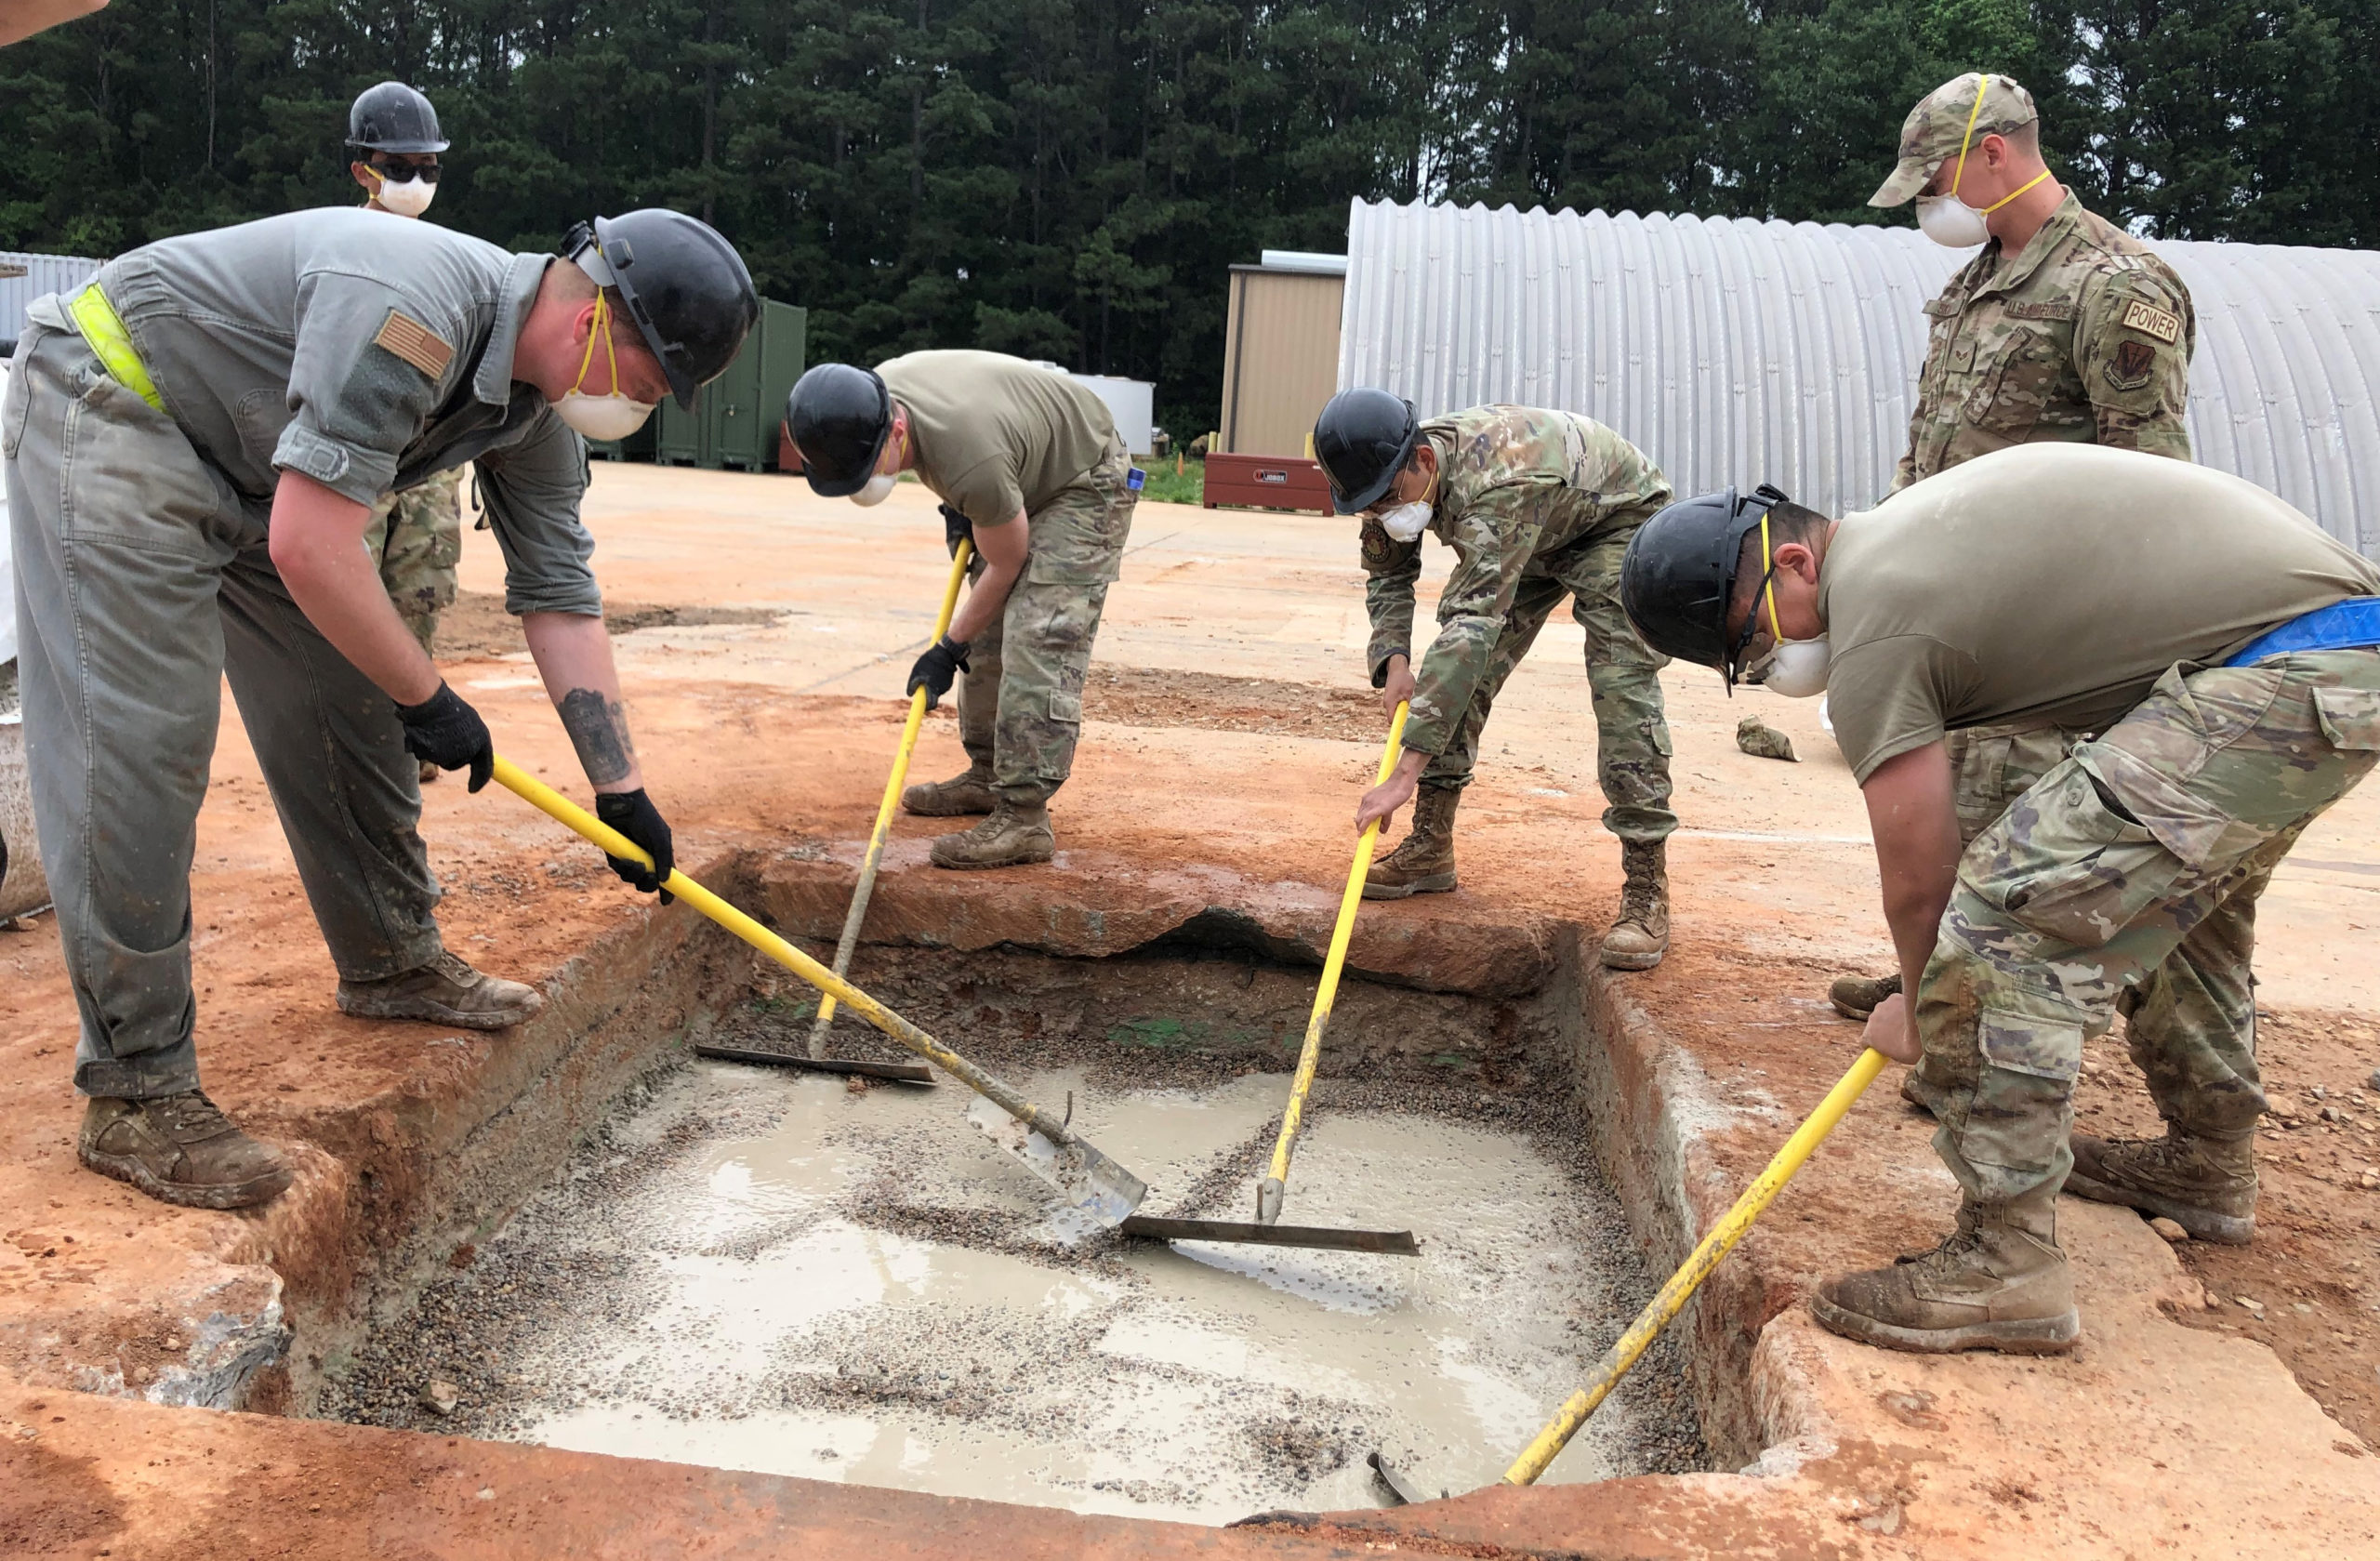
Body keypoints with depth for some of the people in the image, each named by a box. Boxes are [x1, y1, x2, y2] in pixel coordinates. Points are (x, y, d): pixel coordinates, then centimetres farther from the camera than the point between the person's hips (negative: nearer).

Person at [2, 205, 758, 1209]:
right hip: (111, 411, -9)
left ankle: (391, 964, 28)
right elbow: (307, 547, -34)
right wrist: (428, 698, -20)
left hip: (250, 469, 9)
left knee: (352, 710, 9)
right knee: (139, 743, -14)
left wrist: (620, 789, 0)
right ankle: (134, 1096, -8)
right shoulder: (413, 312, -33)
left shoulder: (537, 407, -4)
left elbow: (560, 596, 1)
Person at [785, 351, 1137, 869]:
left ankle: (1024, 817, -23)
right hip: (1026, 478, 9)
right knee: (988, 634, 8)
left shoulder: (971, 461, -41)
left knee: (1038, 642, -21)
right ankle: (988, 776, 20)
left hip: (1087, 484, -9)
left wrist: (950, 647, -14)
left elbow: (1006, 565, -24)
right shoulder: (872, 396, -16)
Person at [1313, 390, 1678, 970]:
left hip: (1620, 516, -7)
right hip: (1533, 536, 8)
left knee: (1623, 687, -22)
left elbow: (1472, 623, -52)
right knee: (1458, 670, -5)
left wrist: (1406, 772, -57)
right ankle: (1431, 846, 4)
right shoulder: (1396, 477, -19)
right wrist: (1394, 659, -20)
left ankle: (1647, 891, -18)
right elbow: (1387, 573, 0)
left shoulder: (1499, 484, -45)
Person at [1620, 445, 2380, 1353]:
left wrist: (1918, 1007, 10)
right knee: (2183, 882, 30)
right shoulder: (1900, 529, 14)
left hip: (2286, 677, -11)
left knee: (2007, 912, -16)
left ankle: (2006, 1263, -10)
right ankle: (2207, 1166, 46)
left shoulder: (1873, 629, -15)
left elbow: (1917, 879, -9)